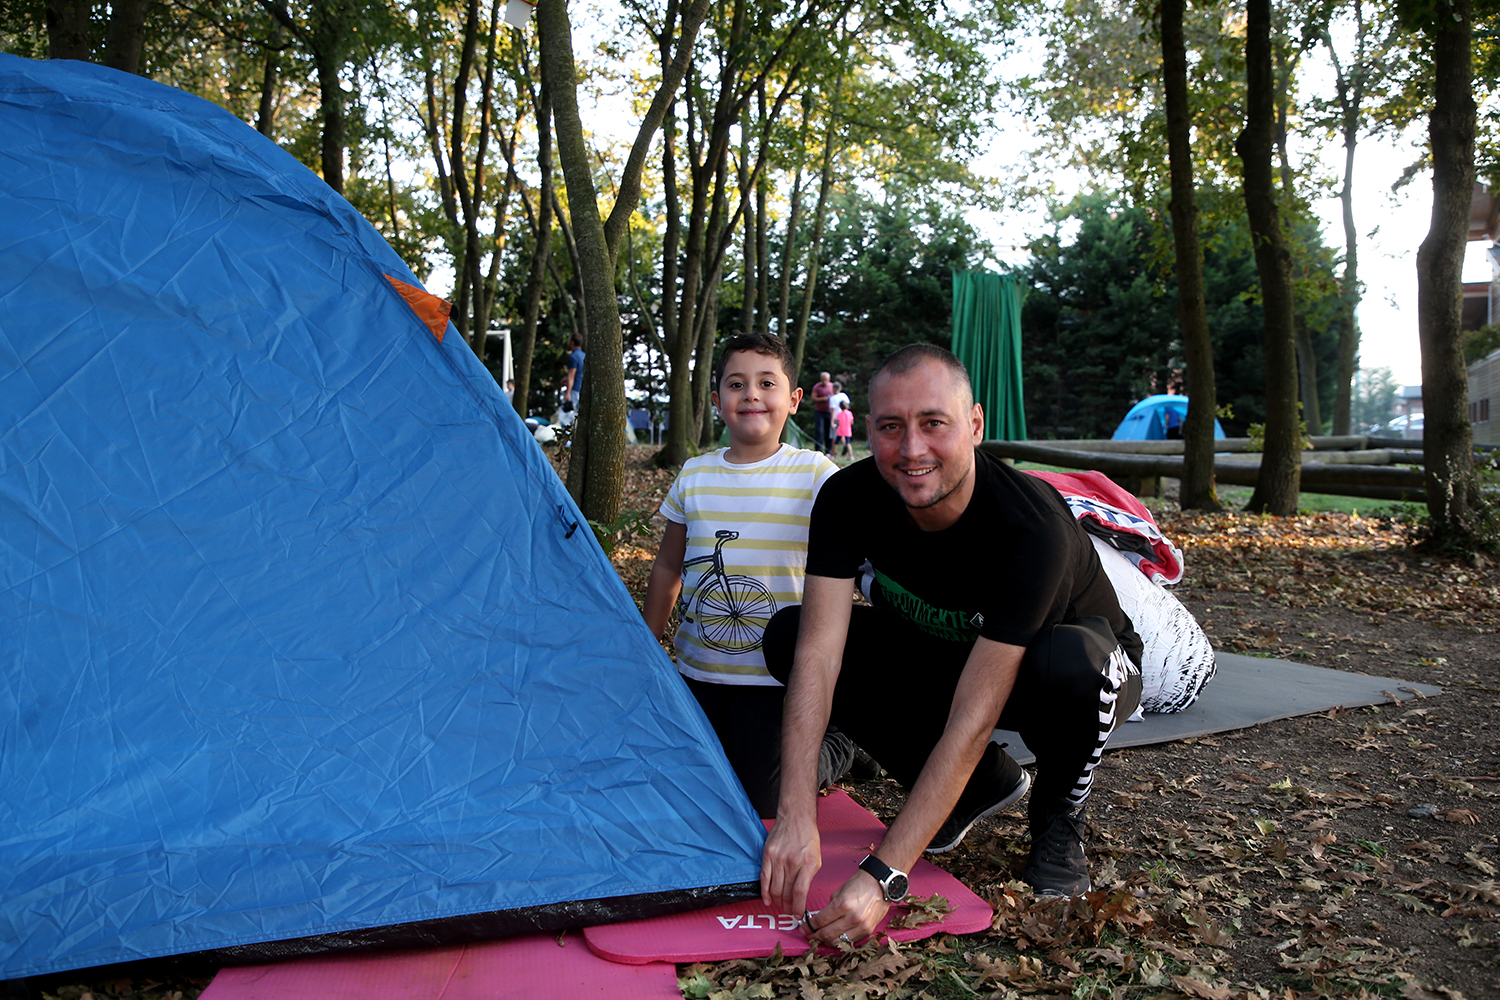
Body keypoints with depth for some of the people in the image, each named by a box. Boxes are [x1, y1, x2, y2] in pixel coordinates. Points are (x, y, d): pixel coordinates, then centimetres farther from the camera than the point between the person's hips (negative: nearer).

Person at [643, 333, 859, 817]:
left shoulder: (816, 476, -9)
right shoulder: (694, 476, 3)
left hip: (777, 675, -4)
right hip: (698, 671, 5)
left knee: (761, 805, -4)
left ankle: (834, 748, 25)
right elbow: (667, 568, 14)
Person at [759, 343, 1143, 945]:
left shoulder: (1033, 527, -38)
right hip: (940, 654, 5)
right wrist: (795, 816, -40)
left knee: (1069, 660, -42)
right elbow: (819, 653, -29)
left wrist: (883, 875, -43)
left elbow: (972, 720, -40)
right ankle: (982, 786, 1)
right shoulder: (847, 499, -24)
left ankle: (1058, 818, -5)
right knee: (788, 635, -17)